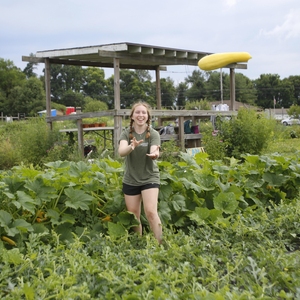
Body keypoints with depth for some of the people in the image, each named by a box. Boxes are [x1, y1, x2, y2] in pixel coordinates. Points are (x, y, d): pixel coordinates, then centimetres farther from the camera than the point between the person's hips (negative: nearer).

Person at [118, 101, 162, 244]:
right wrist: (132, 146, -46)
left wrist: (155, 154, -50)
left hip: (149, 178, -2)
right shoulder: (126, 133, -5)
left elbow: (153, 152, -25)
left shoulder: (153, 134, -7)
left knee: (151, 212, -17)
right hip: (130, 180, 2)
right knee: (133, 217, 10)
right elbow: (121, 152, -24)